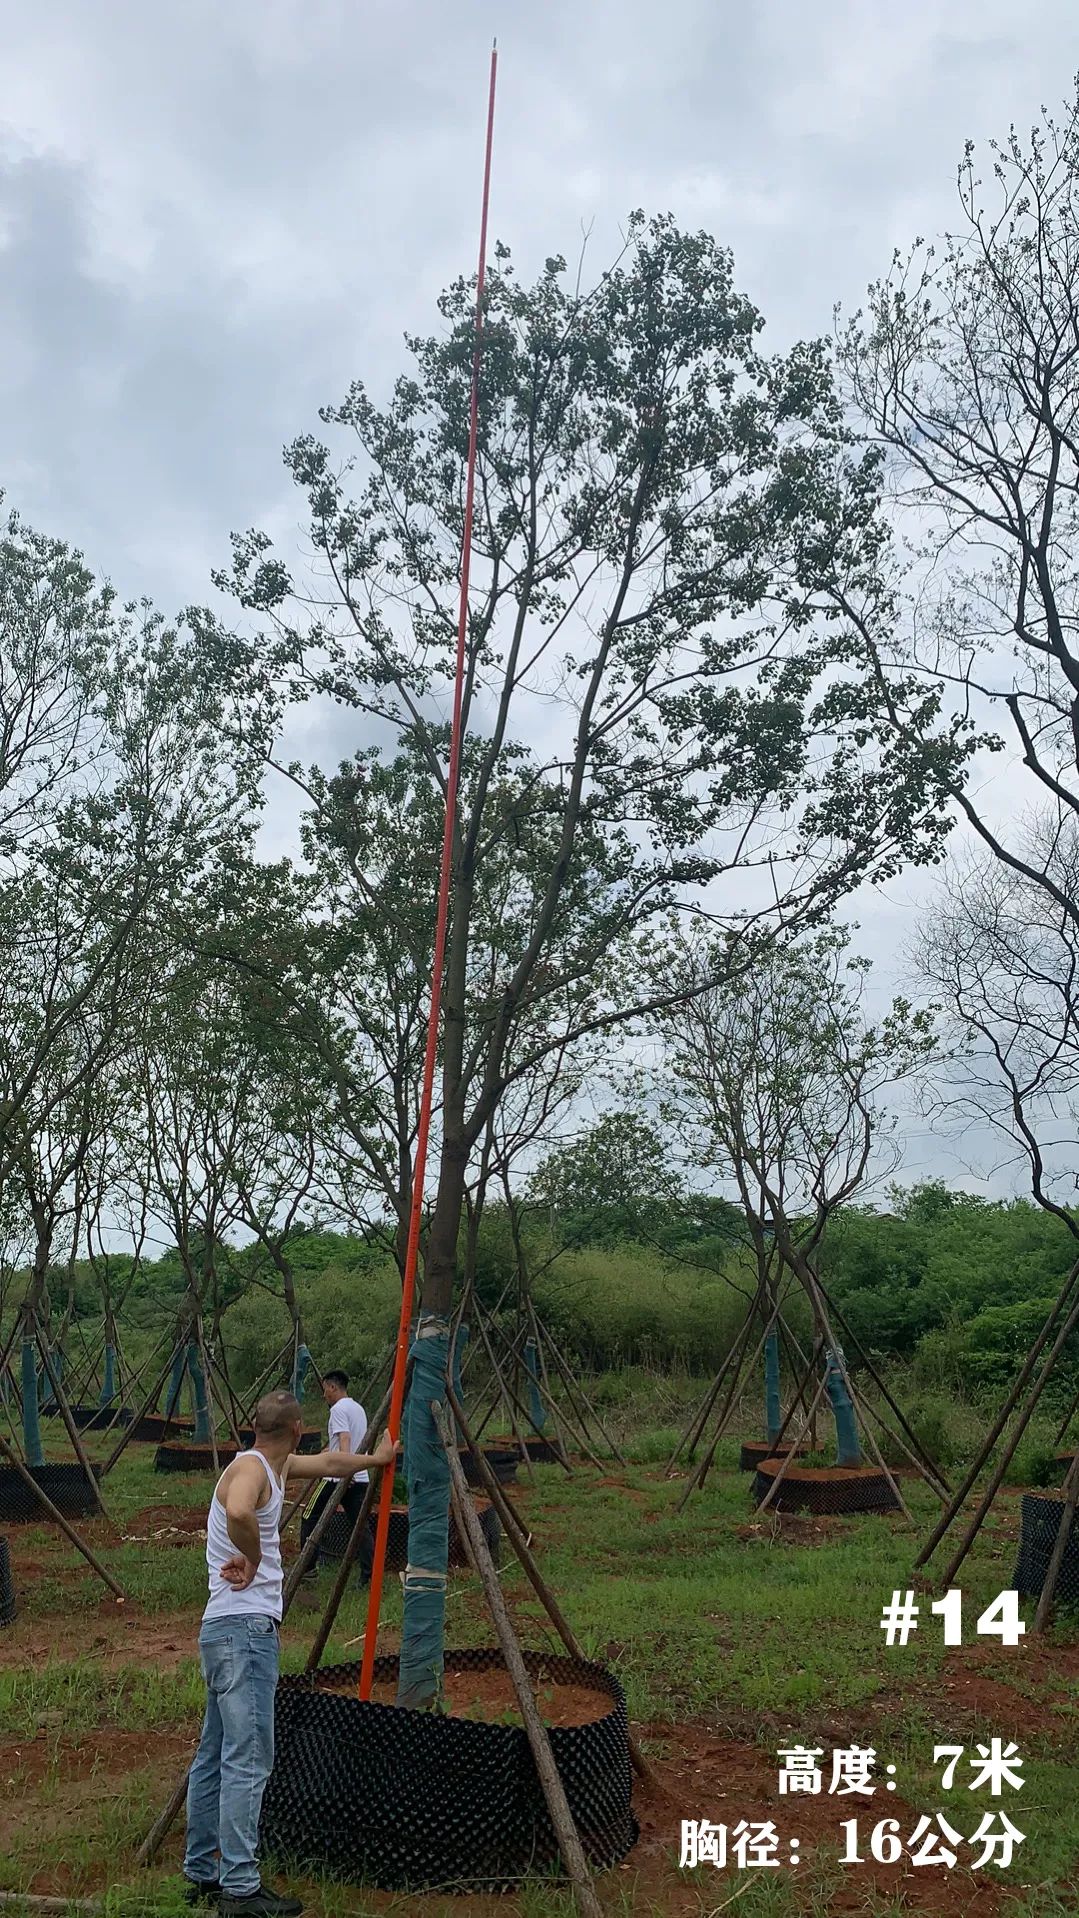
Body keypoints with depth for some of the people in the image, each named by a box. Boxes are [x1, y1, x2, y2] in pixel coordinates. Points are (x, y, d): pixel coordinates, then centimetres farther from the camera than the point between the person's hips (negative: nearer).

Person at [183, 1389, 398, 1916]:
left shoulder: (272, 1468, 15)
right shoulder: (250, 1467, -15)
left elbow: (328, 1463, 32)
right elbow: (238, 1514, -38)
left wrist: (375, 1459, 45)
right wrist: (252, 1560, -21)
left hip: (226, 1632, 10)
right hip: (243, 1629, -10)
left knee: (216, 1756, 16)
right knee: (247, 1760, -8)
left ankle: (202, 1874, 25)